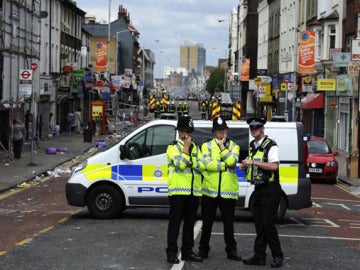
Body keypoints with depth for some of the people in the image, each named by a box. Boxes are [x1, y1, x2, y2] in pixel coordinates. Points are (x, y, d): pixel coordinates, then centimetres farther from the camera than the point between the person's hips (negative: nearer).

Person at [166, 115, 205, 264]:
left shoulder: (196, 148, 17)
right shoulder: (173, 147, 1)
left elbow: (202, 165, 3)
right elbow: (180, 164, -16)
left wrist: (190, 162, -12)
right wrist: (186, 147, -9)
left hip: (194, 191, 6)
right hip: (178, 190, -5)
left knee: (190, 222, 10)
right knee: (175, 222, -4)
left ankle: (187, 252, 18)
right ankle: (172, 253, 0)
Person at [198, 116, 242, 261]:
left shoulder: (233, 145, 9)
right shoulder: (207, 145, 6)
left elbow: (232, 161, -11)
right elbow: (208, 164, -11)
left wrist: (222, 147, -6)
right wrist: (225, 165, -12)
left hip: (228, 191, 0)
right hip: (210, 190, 0)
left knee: (228, 222, 5)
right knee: (207, 222, 8)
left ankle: (231, 250, 15)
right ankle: (203, 249, 19)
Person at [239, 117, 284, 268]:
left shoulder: (271, 146, -11)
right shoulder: (252, 146, 15)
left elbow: (274, 166, -24)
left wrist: (253, 162, -25)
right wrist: (245, 166, 6)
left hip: (270, 189, -8)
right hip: (258, 189, 8)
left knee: (268, 223, -9)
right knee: (259, 223, 8)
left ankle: (277, 256, 2)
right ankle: (259, 257, 13)